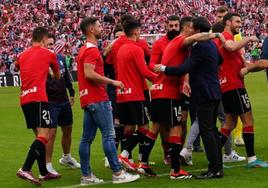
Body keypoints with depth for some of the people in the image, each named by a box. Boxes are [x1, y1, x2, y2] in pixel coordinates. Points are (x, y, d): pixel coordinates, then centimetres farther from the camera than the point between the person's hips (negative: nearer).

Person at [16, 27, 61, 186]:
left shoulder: (23, 55, 18)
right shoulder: (49, 54, 6)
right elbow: (58, 76, 22)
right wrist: (55, 77, 46)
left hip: (24, 99, 7)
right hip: (38, 98, -7)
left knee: (39, 135, 16)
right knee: (44, 135, -13)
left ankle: (44, 172, 20)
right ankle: (25, 169, -28)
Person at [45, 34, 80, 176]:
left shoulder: (61, 58, 6)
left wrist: (72, 93, 24)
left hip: (64, 101, 7)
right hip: (51, 102, -7)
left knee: (67, 130, 19)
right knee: (51, 132, -11)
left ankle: (66, 158, 39)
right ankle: (47, 165, -4)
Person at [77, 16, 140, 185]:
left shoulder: (85, 49, 19)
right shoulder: (92, 50, -12)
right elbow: (89, 73, -23)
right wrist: (112, 82, -18)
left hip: (88, 99, 10)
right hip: (98, 99, -10)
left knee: (87, 138, 8)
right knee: (109, 135, -9)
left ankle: (86, 176, 10)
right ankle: (118, 173, -9)